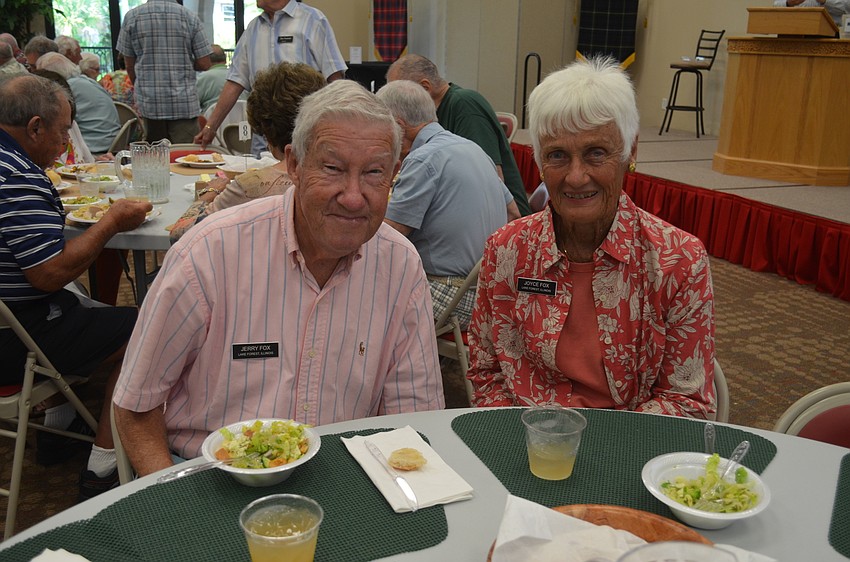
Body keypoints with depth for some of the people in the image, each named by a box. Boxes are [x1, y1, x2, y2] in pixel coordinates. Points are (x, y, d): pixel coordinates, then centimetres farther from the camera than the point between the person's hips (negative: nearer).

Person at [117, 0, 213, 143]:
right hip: (184, 103, -1)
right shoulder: (190, 16, -1)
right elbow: (204, 64, -2)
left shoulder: (131, 16, 2)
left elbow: (129, 65, 7)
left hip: (149, 103, 2)